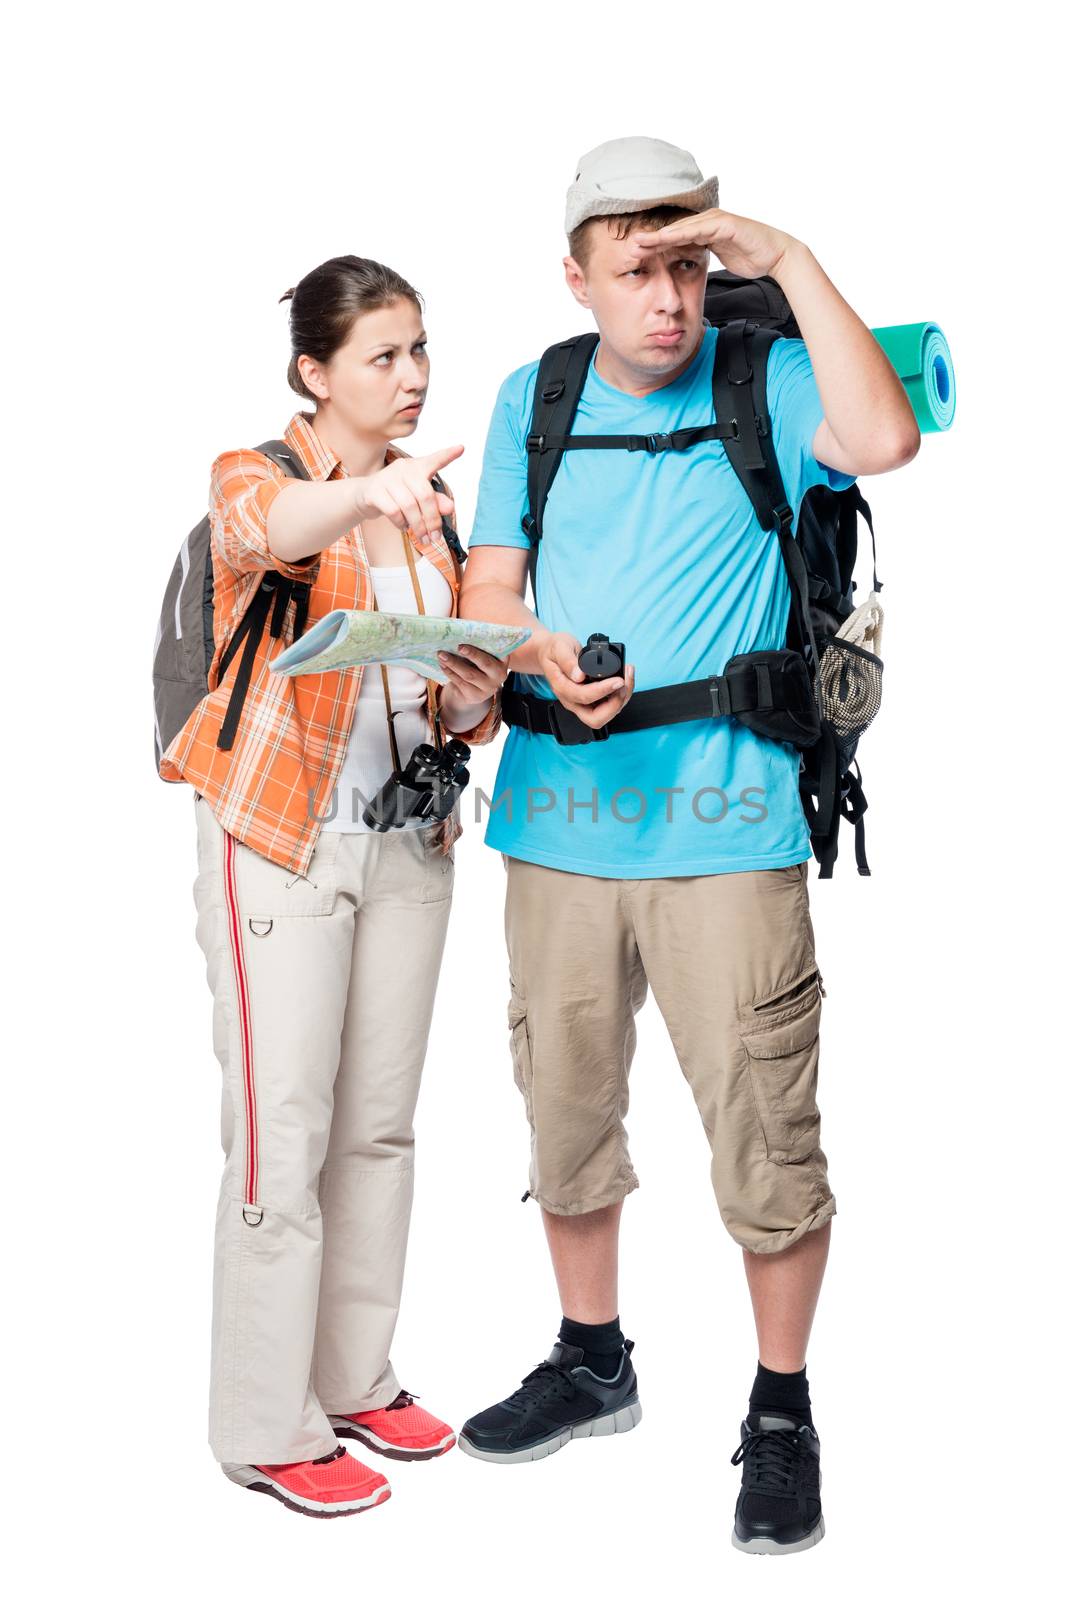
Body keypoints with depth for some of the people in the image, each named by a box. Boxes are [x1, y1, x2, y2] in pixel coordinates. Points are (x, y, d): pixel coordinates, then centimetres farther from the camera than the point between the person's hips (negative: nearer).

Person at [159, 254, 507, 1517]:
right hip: (279, 842, -6)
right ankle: (268, 1428, 8)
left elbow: (460, 711, 14)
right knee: (283, 1140, -4)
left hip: (408, 840, 6)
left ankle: (356, 1380, 25)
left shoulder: (433, 505, 12)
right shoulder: (252, 477, -5)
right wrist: (369, 493, -53)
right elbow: (270, 528, -32)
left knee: (380, 1126, 11)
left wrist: (477, 695, -10)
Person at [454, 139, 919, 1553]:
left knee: (762, 1129, -2)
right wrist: (546, 657, -12)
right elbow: (484, 593, 9)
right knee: (566, 1104, 15)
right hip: (560, 810, 4)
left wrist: (792, 260, -15)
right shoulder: (532, 400, 11)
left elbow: (881, 440, -22)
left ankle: (782, 1412, 17)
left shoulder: (765, 384, 0)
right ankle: (593, 1364, 35)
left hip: (724, 820, -4)